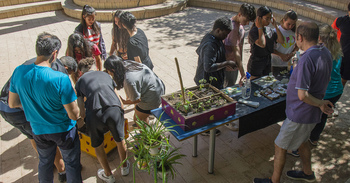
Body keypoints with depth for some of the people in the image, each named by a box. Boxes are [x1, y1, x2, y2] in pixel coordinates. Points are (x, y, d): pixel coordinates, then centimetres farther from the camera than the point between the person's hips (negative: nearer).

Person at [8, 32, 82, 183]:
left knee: (45, 162, 29)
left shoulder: (19, 72, -16)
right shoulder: (61, 79, -31)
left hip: (38, 130, 5)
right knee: (72, 164, 19)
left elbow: (12, 104, -1)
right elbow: (74, 115, -25)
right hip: (63, 130, -5)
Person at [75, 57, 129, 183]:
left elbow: (81, 111, 19)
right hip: (114, 110, 1)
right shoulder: (105, 75, 26)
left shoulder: (80, 81, 22)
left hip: (94, 115, -1)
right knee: (120, 140, 26)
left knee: (98, 146, 24)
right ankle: (125, 167, 48)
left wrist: (85, 118, 39)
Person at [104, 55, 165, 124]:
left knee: (137, 119, 10)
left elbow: (136, 100, -20)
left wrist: (123, 102, -4)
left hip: (151, 99, -9)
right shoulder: (127, 63, -8)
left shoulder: (128, 80, -33)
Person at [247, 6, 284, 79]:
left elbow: (282, 41, -2)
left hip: (268, 63, 7)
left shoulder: (270, 30, 5)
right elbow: (262, 44, -31)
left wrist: (276, 26, -5)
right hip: (256, 64, -7)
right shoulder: (253, 31, -17)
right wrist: (260, 28, -22)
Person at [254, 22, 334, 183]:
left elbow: (302, 95, -31)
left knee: (280, 146, 8)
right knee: (302, 141, 30)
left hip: (300, 114, -9)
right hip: (313, 114, 9)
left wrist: (320, 103, -16)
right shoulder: (325, 53, 0)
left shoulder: (307, 59, -29)